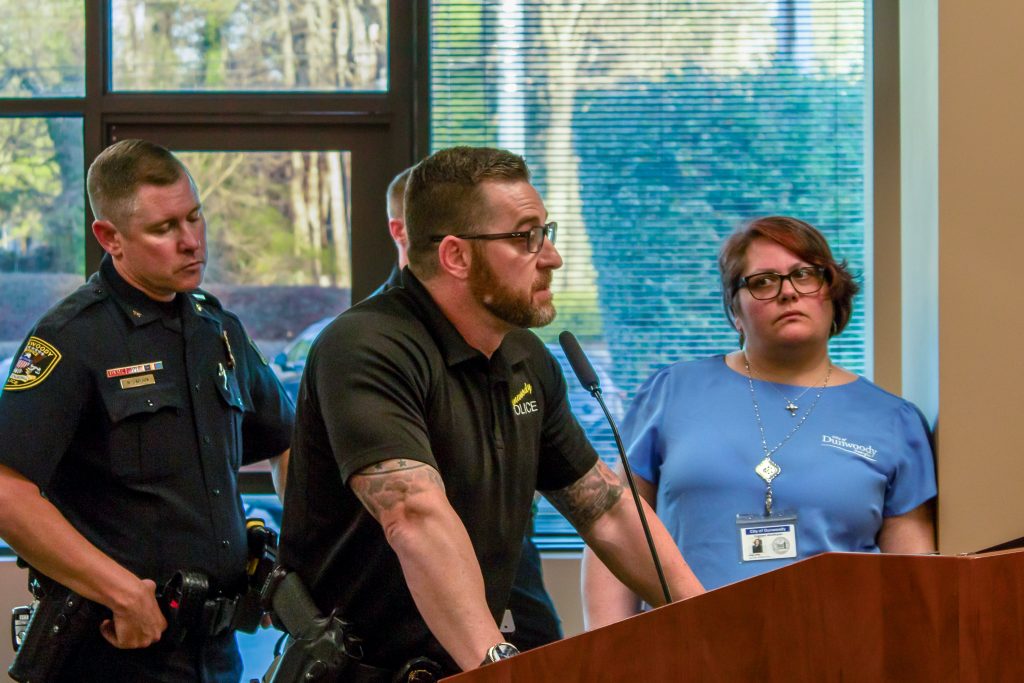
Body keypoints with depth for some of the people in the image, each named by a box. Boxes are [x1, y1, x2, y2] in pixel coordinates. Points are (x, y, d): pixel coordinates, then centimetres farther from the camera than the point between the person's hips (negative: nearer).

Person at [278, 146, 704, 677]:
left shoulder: (528, 362, 11)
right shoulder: (367, 351, -16)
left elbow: (607, 510, 17)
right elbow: (419, 517, -28)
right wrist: (496, 663, -38)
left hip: (465, 670, 6)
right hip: (363, 672, -6)